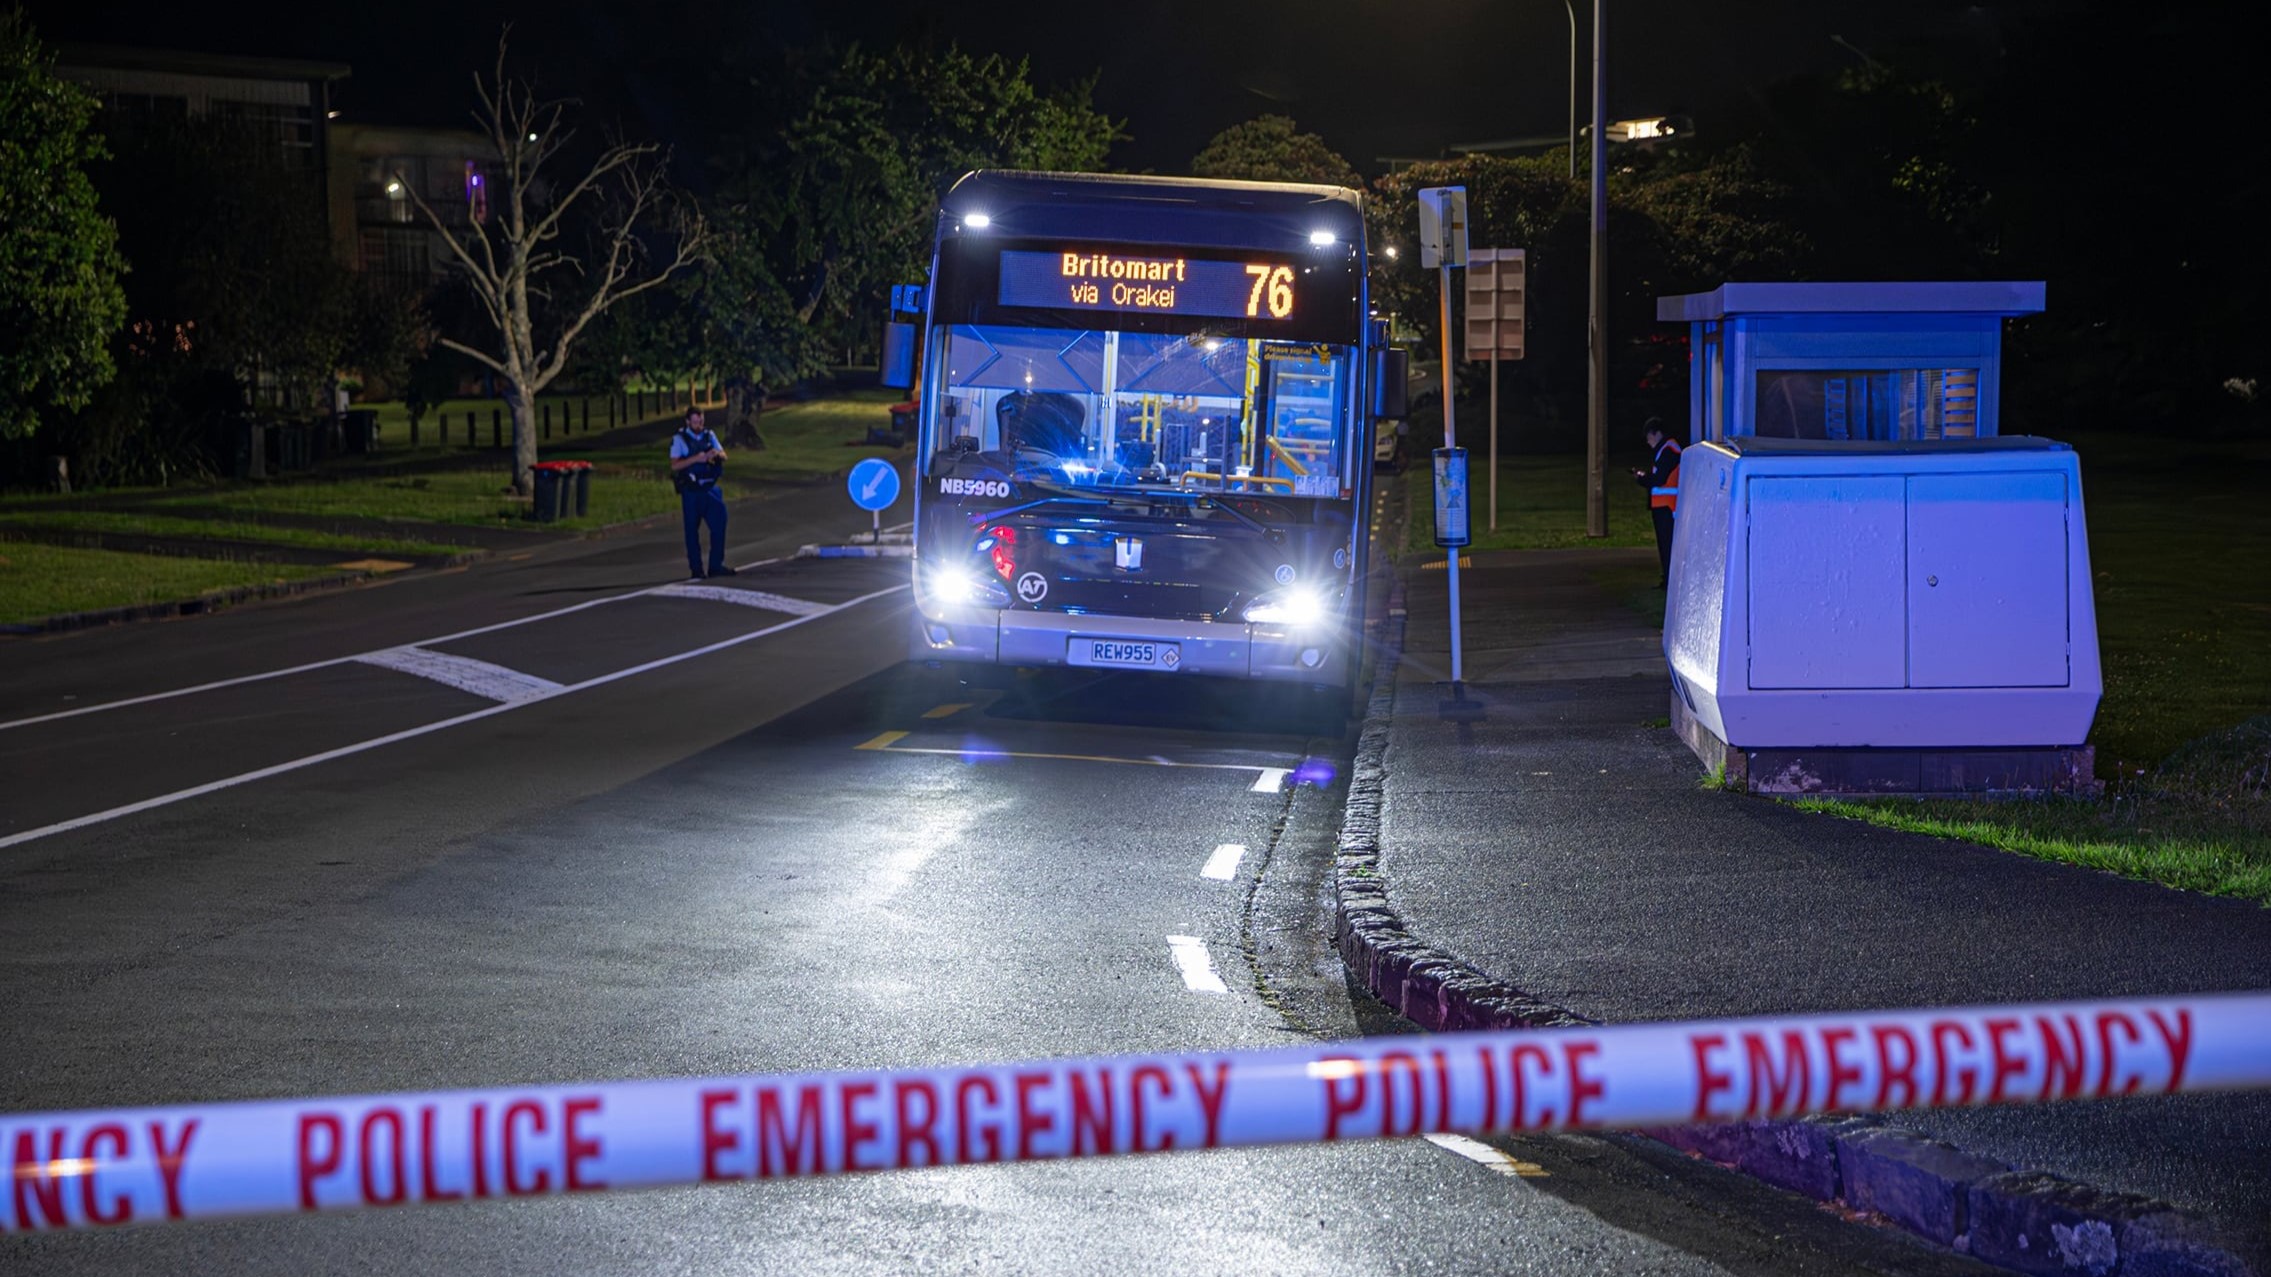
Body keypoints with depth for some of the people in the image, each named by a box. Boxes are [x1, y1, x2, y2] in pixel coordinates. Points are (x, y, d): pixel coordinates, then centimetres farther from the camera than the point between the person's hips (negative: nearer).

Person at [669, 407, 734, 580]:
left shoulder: (709, 435, 8)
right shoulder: (679, 439, -5)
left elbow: (724, 456, 8)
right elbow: (674, 465, -12)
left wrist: (717, 454, -15)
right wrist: (695, 459, -23)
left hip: (709, 488, 4)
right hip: (690, 491, -4)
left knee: (719, 523, -3)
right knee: (692, 530, 2)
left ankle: (716, 565, 4)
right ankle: (696, 568, 9)